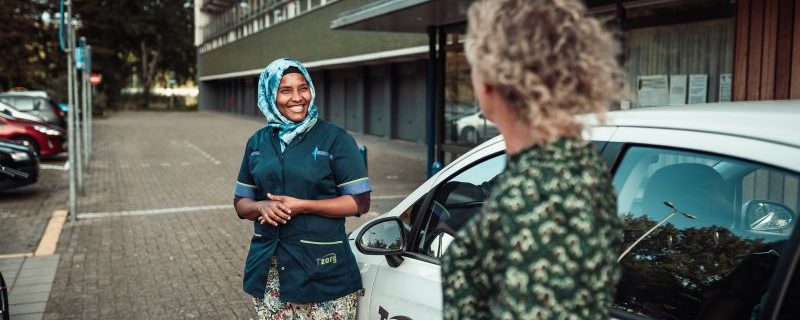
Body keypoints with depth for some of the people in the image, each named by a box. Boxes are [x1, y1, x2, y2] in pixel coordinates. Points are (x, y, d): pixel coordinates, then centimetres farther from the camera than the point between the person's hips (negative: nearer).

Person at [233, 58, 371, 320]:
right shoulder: (257, 142, 9)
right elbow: (241, 203, 14)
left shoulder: (335, 138, -4)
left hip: (322, 270, -4)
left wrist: (301, 206, -17)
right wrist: (262, 206, -10)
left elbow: (360, 202, -8)